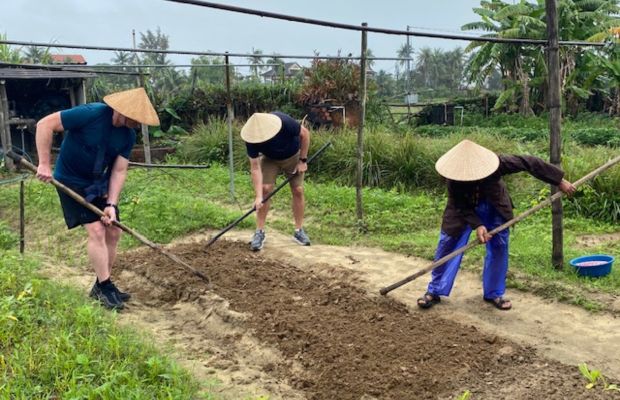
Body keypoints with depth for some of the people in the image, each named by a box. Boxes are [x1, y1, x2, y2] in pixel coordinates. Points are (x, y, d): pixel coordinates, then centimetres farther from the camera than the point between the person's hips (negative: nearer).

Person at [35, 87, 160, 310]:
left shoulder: (129, 135, -10)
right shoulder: (90, 114, -28)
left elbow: (119, 171, -8)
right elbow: (45, 124, -24)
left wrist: (112, 205, -18)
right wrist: (44, 164, -26)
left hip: (99, 184, 7)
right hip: (71, 181, -6)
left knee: (113, 232, 4)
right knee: (96, 230, -14)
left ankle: (101, 287, 18)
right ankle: (105, 288, -3)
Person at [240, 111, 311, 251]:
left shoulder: (284, 122, -39)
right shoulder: (251, 138, -33)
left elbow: (305, 133, -20)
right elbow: (255, 168, -29)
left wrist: (303, 160, -17)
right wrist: (258, 196, -35)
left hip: (293, 157, 0)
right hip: (270, 159, 0)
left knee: (298, 191, -4)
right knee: (265, 189, -14)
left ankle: (299, 230, 10)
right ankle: (259, 232, -5)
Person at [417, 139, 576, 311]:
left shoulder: (495, 162, -35)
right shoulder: (455, 176, -33)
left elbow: (529, 163, -28)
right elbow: (461, 206, -24)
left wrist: (559, 180, -25)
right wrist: (477, 225, -39)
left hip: (494, 207, 1)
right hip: (463, 208, -1)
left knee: (499, 247, -3)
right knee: (448, 243, -6)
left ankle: (493, 293, 13)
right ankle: (435, 291, 5)